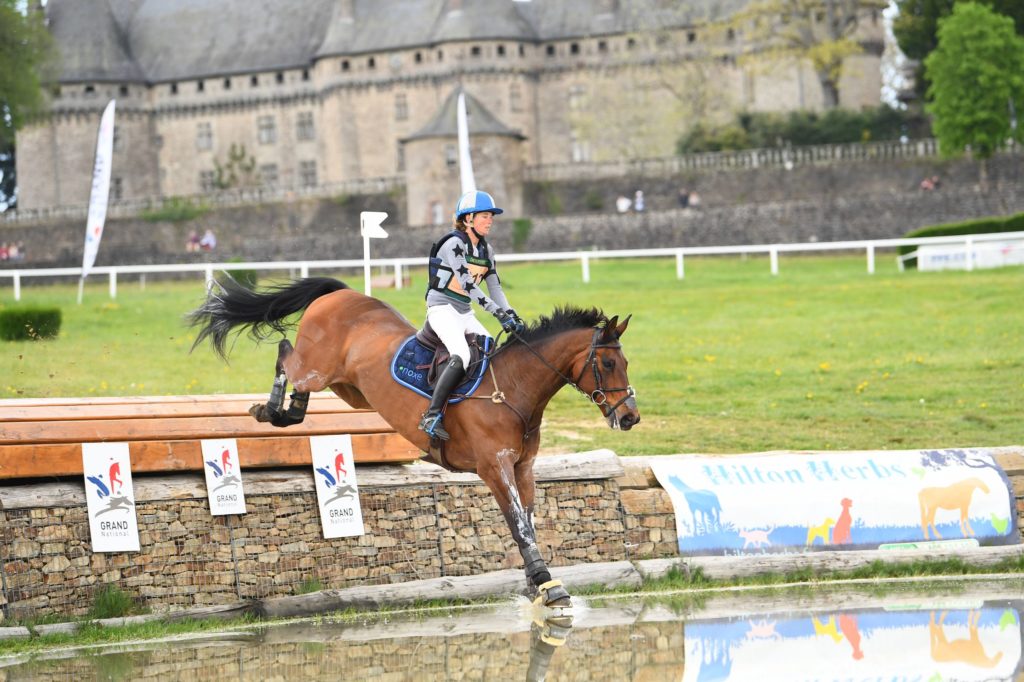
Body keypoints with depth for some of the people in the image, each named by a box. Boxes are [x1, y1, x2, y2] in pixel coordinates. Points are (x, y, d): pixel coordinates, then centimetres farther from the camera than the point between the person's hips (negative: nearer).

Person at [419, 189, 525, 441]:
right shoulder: (454, 243, -15)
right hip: (442, 308, -9)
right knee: (461, 357, -29)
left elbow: (495, 287, 11)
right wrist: (499, 313, -27)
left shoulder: (486, 250, 11)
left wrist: (512, 316, -5)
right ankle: (432, 416, -31)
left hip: (465, 313, 9)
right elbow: (467, 285, -22)